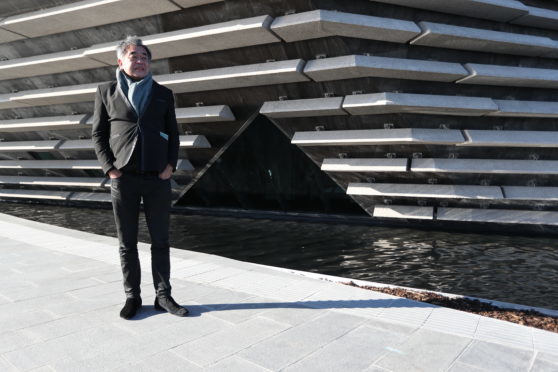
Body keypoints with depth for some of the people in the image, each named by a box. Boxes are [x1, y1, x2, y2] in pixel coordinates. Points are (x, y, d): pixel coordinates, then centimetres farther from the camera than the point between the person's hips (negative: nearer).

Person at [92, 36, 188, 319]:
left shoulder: (163, 94, 10)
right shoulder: (106, 91, 7)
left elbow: (172, 134, 11)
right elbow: (97, 134, 7)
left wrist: (171, 165, -3)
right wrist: (109, 168, -5)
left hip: (158, 178, 1)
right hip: (123, 179, -1)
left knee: (160, 240, 4)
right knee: (127, 243, 6)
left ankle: (163, 296, 15)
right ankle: (132, 297, 18)